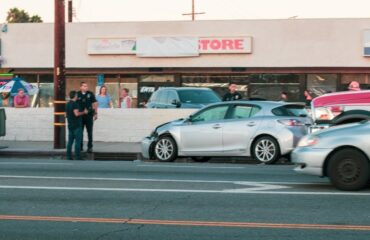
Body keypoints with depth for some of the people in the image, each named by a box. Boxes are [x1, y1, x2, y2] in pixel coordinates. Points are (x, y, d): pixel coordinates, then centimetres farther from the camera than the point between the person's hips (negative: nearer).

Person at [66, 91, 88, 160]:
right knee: (78, 141, -6)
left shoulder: (67, 104, 14)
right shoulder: (75, 104, -13)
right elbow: (76, 114, -22)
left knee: (70, 141, 8)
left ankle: (69, 156, 7)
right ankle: (77, 156, -9)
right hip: (77, 126, -8)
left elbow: (66, 114, 22)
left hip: (70, 125, 8)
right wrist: (84, 112, -9)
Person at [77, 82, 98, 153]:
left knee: (90, 132, 2)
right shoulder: (77, 94, 2)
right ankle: (80, 146, 16)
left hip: (89, 115, 0)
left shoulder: (90, 94, 3)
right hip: (80, 115, 0)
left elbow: (95, 103, 5)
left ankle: (90, 147, 8)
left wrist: (95, 113, 1)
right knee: (80, 132, 6)